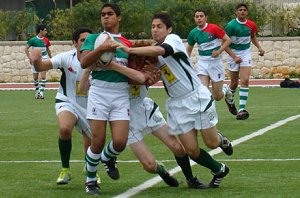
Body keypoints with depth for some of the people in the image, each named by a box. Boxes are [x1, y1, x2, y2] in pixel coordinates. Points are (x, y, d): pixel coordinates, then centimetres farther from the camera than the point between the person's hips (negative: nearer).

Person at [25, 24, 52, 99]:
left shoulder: (46, 40, 2)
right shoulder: (33, 40, -8)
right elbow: (26, 49, -3)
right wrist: (30, 58, -11)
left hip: (44, 59, 1)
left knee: (43, 76, -12)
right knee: (35, 77, 8)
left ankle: (41, 92, -13)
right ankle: (37, 91, 26)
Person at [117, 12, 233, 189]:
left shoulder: (173, 39, -14)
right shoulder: (152, 50, 8)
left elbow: (160, 50, -35)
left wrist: (129, 50, -36)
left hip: (198, 97, -6)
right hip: (177, 103, 6)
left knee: (211, 142, 1)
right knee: (191, 150, -1)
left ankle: (221, 140, 38)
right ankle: (219, 171, 23)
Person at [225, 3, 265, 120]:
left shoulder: (251, 25, -3)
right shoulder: (231, 25, -16)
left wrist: (259, 47, 1)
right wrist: (234, 57, -23)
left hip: (246, 53, 2)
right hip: (233, 53, -2)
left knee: (245, 80, -14)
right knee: (234, 83, 8)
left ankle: (241, 110, -17)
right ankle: (230, 100, 42)